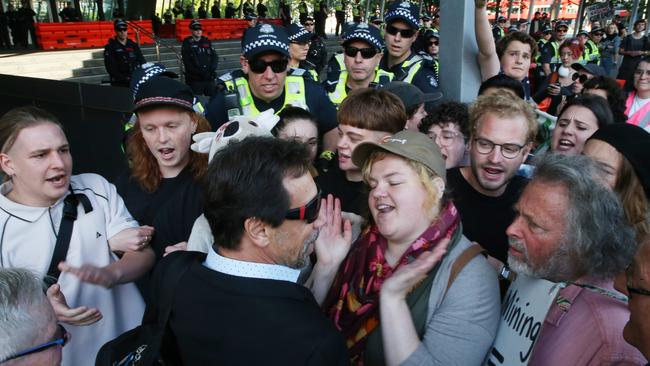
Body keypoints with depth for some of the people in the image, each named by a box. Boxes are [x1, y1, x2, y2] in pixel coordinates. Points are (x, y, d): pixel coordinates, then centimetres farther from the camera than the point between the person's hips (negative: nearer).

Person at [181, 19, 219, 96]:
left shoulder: (207, 41, 15)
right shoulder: (187, 43, 2)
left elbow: (215, 56, 11)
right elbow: (187, 63, -6)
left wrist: (212, 69, -6)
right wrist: (199, 73, -16)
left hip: (209, 78, 4)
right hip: (195, 79, -4)